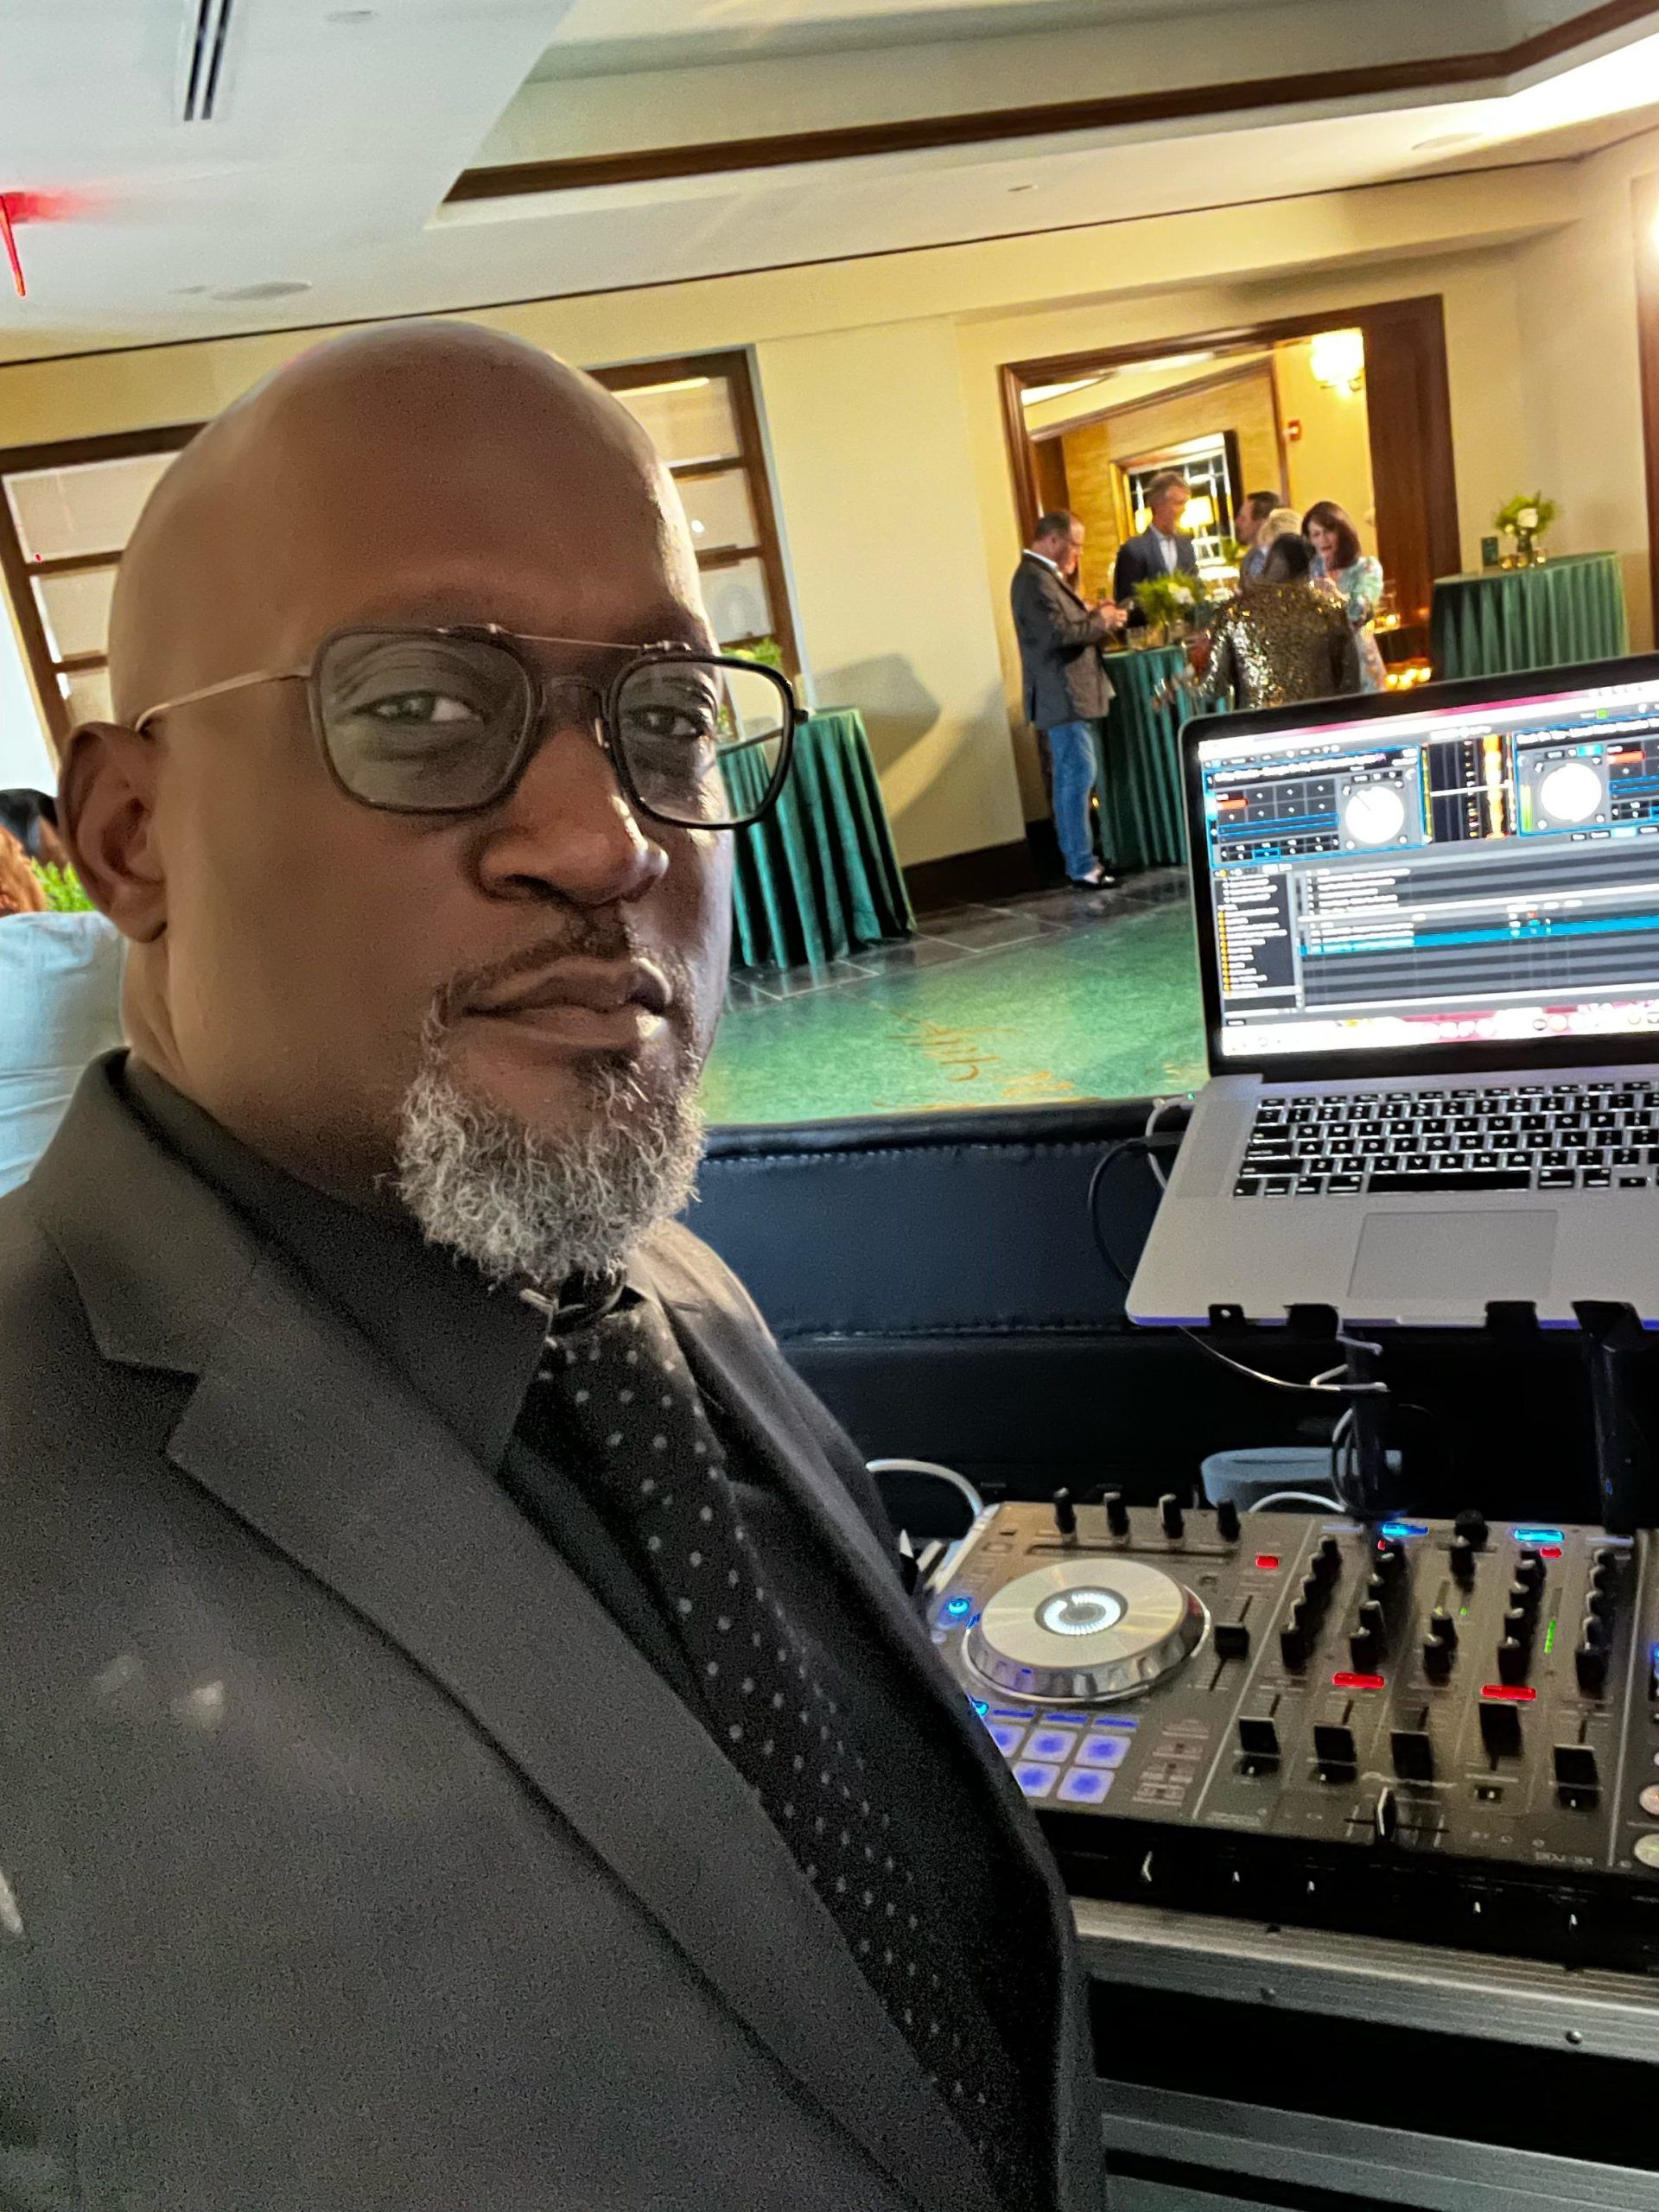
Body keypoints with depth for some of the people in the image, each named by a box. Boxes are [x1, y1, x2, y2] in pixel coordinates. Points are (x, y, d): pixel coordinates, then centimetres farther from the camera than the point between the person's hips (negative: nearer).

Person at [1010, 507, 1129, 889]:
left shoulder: (1044, 575, 17)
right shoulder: (1035, 579, -17)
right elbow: (1058, 633, -25)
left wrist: (1090, 613, 5)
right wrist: (1101, 621, -12)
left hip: (1073, 696, 11)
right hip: (1064, 698, -11)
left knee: (1075, 778, 15)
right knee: (1079, 777, -9)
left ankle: (1078, 856, 23)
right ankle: (1081, 867, -5)